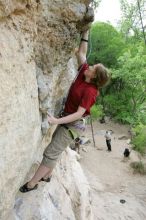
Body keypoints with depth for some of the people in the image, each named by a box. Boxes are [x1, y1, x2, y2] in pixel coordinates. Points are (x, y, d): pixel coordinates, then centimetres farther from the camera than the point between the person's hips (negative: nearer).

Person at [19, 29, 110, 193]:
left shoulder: (90, 91, -24)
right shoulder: (83, 73, -2)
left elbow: (79, 113, -25)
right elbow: (81, 53, 8)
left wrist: (57, 121, -31)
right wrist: (85, 33, 4)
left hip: (73, 124, -9)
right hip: (67, 119, 9)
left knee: (51, 153, -5)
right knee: (55, 148, 19)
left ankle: (31, 184, 8)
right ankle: (47, 175, 37)